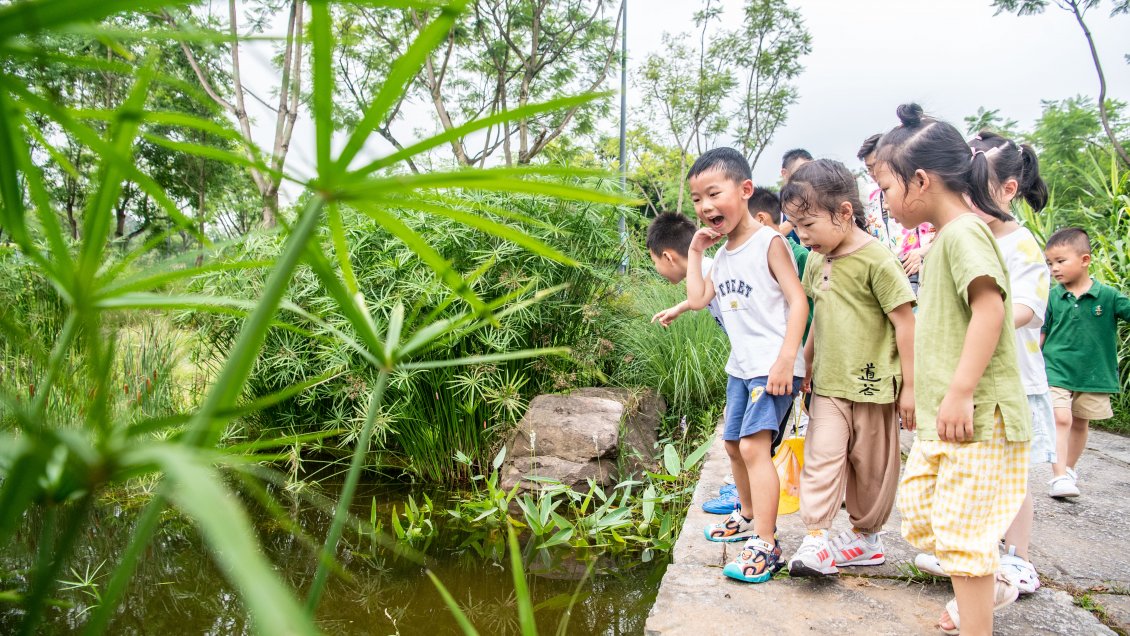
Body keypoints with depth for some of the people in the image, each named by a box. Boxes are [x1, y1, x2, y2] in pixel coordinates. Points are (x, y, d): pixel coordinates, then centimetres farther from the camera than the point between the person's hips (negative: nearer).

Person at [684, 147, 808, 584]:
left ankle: (765, 544, -11)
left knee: (754, 445, -17)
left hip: (772, 366, -9)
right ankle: (750, 516, 40)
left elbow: (798, 301, -17)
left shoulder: (768, 243, -11)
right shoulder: (722, 255, 13)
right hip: (741, 365, 9)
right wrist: (695, 250, 6)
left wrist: (785, 360, -24)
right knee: (733, 444, 19)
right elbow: (698, 299, 5)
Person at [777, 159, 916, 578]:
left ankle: (866, 536, 27)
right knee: (822, 456, -6)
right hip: (829, 385, 5)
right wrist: (807, 362, 23)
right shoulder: (816, 262, 6)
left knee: (871, 465, 10)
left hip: (873, 386, -5)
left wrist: (910, 386, -12)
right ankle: (816, 539, -3)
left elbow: (904, 323, -13)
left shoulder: (876, 260, -15)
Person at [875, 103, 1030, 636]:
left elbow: (991, 307, -26)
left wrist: (960, 392, -28)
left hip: (975, 417, -10)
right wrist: (920, 391, 25)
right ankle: (988, 585, 38)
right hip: (942, 419, 10)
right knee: (919, 507, 18)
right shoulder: (944, 237, 16)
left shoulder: (964, 230, -14)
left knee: (960, 527, -3)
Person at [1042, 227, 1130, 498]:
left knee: (1080, 423, 15)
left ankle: (1069, 469, 34)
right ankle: (1059, 476, -13)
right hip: (1056, 370, -1)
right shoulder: (1052, 298, -2)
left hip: (1093, 372, 1)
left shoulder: (1107, 295, -6)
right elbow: (1039, 333, 5)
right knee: (1060, 418, -14)